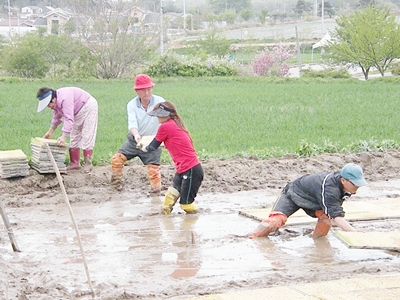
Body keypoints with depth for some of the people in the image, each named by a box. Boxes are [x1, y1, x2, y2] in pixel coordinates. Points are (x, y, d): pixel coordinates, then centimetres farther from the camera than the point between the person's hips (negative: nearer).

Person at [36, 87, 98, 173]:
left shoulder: (64, 99, -37)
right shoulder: (55, 102, -6)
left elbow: (68, 118, -41)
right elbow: (56, 117, 12)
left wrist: (64, 136, -45)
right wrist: (50, 131, 16)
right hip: (77, 113, 10)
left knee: (86, 137, -12)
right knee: (74, 137, 7)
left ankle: (88, 163, -8)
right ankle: (75, 163, 11)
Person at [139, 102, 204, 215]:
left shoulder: (165, 127, -9)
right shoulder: (176, 125, 15)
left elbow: (153, 147, 4)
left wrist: (144, 148, 23)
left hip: (191, 171, -10)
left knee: (185, 203, -2)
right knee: (173, 192, 14)